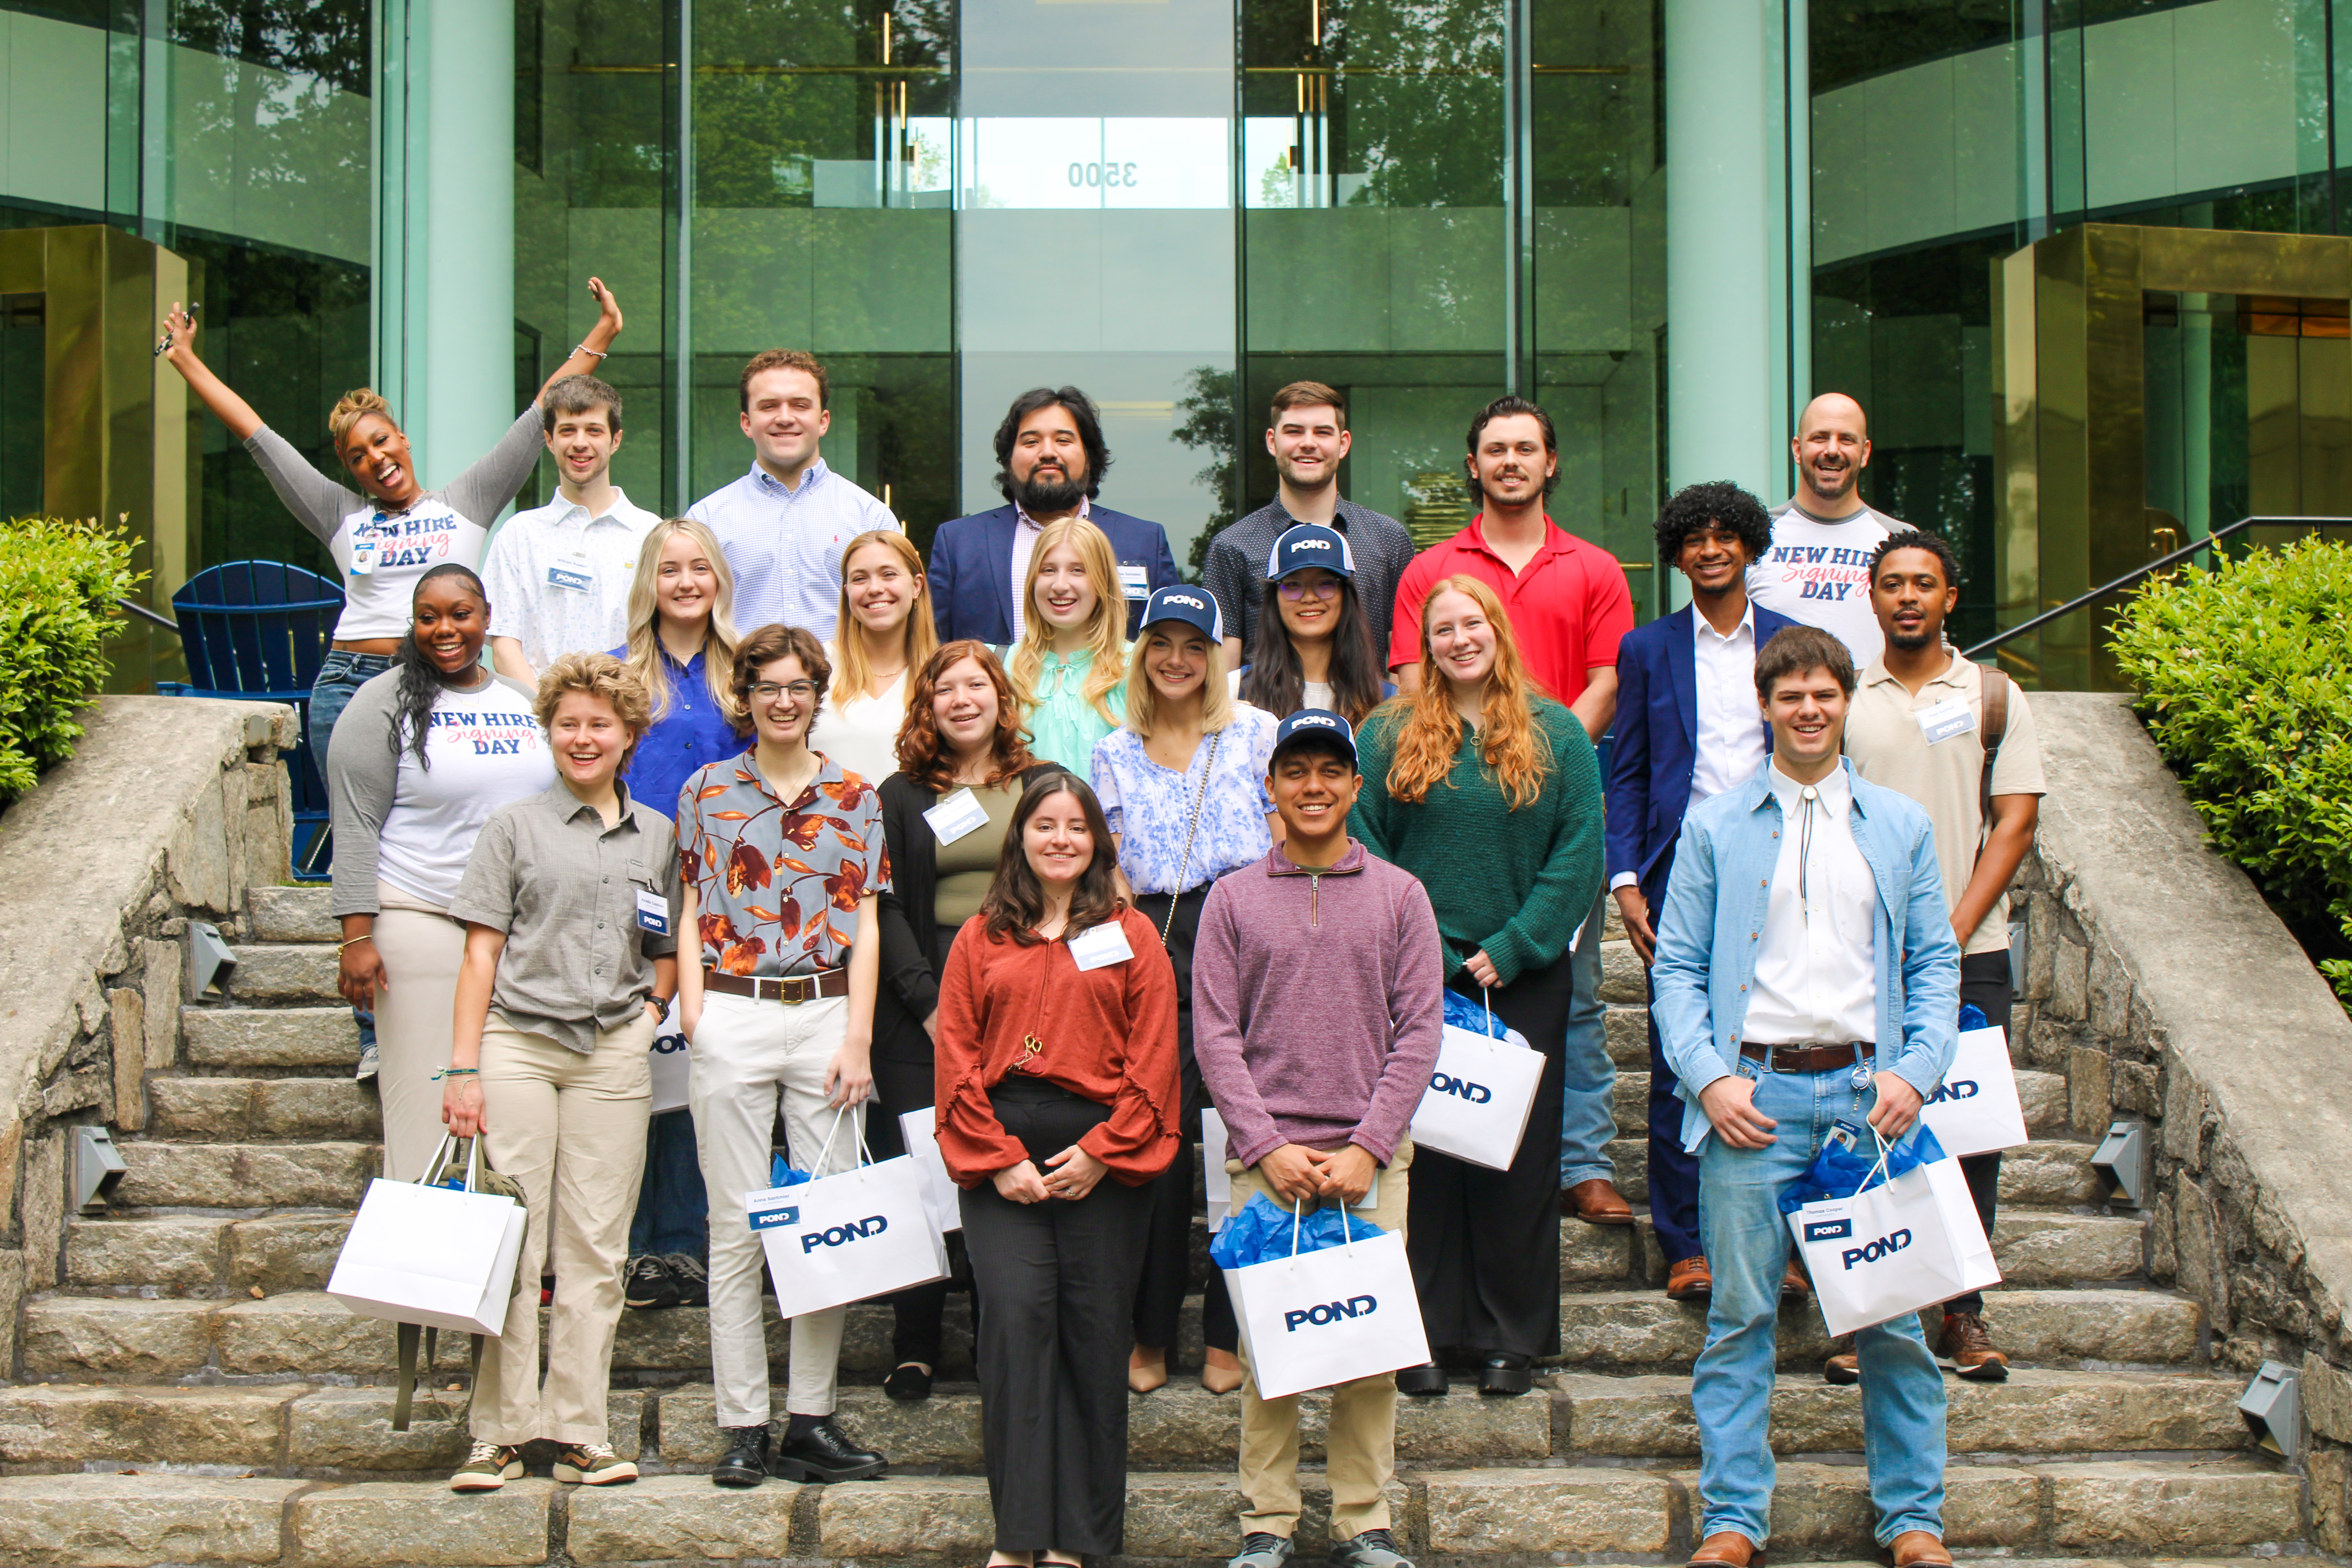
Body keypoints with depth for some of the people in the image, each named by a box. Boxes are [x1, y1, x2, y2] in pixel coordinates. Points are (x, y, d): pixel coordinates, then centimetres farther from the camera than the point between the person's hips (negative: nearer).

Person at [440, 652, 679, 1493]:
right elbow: (482, 952, 3)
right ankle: (501, 1432, 0)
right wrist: (463, 1067, -4)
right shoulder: (515, 827, 7)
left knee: (595, 1249, 2)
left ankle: (579, 1432, 6)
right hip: (518, 1043, -2)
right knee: (510, 1243, -4)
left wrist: (652, 1008, 2)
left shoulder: (657, 836, 14)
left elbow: (670, 951, 22)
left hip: (614, 1053, 2)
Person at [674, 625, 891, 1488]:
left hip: (826, 1015, 1)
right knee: (737, 1225, 0)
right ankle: (743, 1426, 4)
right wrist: (693, 1013, -6)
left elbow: (864, 928, 7)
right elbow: (692, 915, 6)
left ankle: (812, 1420, 8)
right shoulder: (707, 791, 7)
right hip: (733, 1016, -1)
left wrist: (857, 1040, -2)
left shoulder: (854, 797, 9)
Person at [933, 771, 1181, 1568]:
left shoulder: (1130, 936, 9)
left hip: (1103, 1158, 0)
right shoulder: (981, 940, 11)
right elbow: (957, 1058, 6)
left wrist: (1103, 1152, -7)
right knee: (1015, 1315, -10)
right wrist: (997, 1158, -5)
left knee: (1094, 1329, 0)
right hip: (1001, 1155, 0)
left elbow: (1153, 1060, 3)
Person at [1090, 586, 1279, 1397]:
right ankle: (1150, 1334, 7)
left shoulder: (1256, 734, 8)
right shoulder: (1114, 755, 15)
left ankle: (1228, 1334, 8)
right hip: (1156, 949, 1)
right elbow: (1114, 874, 14)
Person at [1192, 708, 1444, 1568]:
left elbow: (1419, 1031, 3)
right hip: (1264, 1157, 0)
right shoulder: (1233, 899, 8)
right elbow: (1215, 1036, 3)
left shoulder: (1399, 896, 8)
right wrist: (1268, 1147, -7)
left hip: (1373, 1159, 0)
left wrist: (1368, 1147, -7)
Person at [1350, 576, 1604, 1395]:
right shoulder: (1385, 735, 5)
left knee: (1518, 1152, 3)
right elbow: (1363, 852, 1)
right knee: (1421, 1148, 1)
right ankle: (1422, 1332, 9)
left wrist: (1512, 948, -9)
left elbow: (1579, 855, 0)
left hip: (1523, 979, 0)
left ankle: (1512, 1336, 12)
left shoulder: (1557, 735, 5)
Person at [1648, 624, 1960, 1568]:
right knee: (1741, 1315, 2)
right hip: (1754, 1093, -1)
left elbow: (1936, 963, 12)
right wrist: (1709, 1079, -8)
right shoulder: (1714, 829, 8)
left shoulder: (1901, 827, 12)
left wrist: (1916, 1072, -3)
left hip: (1869, 1091, 1)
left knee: (1894, 1313, 3)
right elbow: (1677, 968, 6)